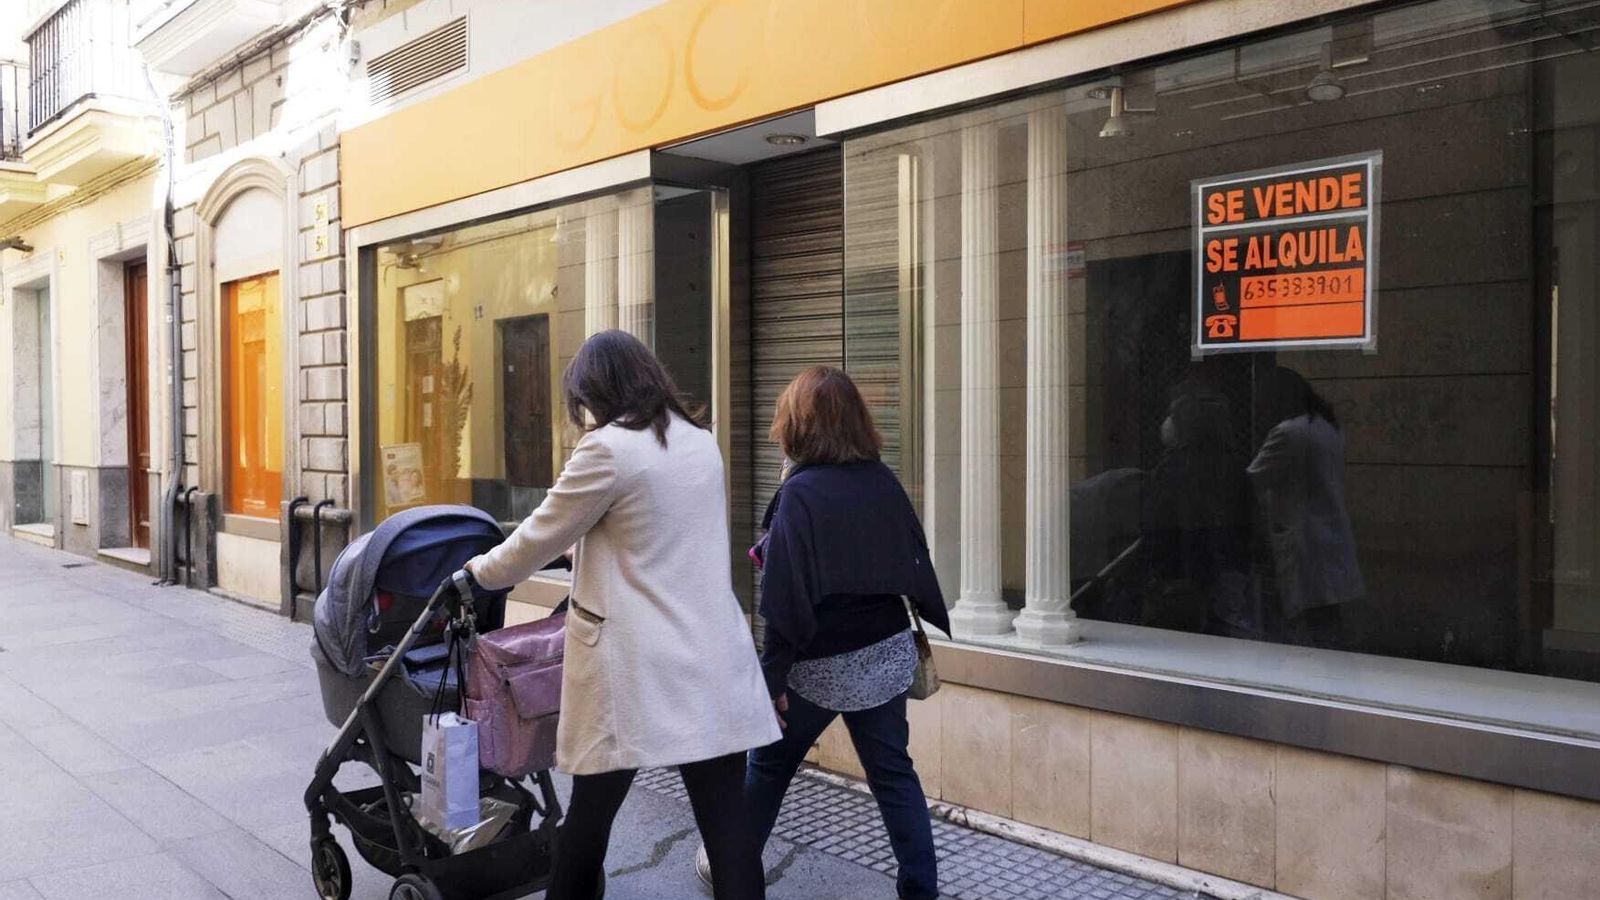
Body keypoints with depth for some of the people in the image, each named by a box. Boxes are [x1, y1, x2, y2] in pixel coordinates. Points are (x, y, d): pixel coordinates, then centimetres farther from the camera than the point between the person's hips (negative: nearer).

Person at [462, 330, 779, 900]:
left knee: (591, 812, 15)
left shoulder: (608, 449, -10)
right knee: (726, 819, 4)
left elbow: (539, 538, 0)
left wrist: (479, 573, 18)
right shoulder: (701, 442, 11)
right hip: (713, 661, 6)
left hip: (635, 668, -5)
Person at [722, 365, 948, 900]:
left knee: (770, 767, 16)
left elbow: (788, 598, -19)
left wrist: (773, 676, -14)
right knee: (893, 773, 12)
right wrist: (927, 628, 19)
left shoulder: (801, 493, -18)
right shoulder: (884, 482, -2)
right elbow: (915, 563, 7)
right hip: (886, 654, 5)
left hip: (822, 665, -4)